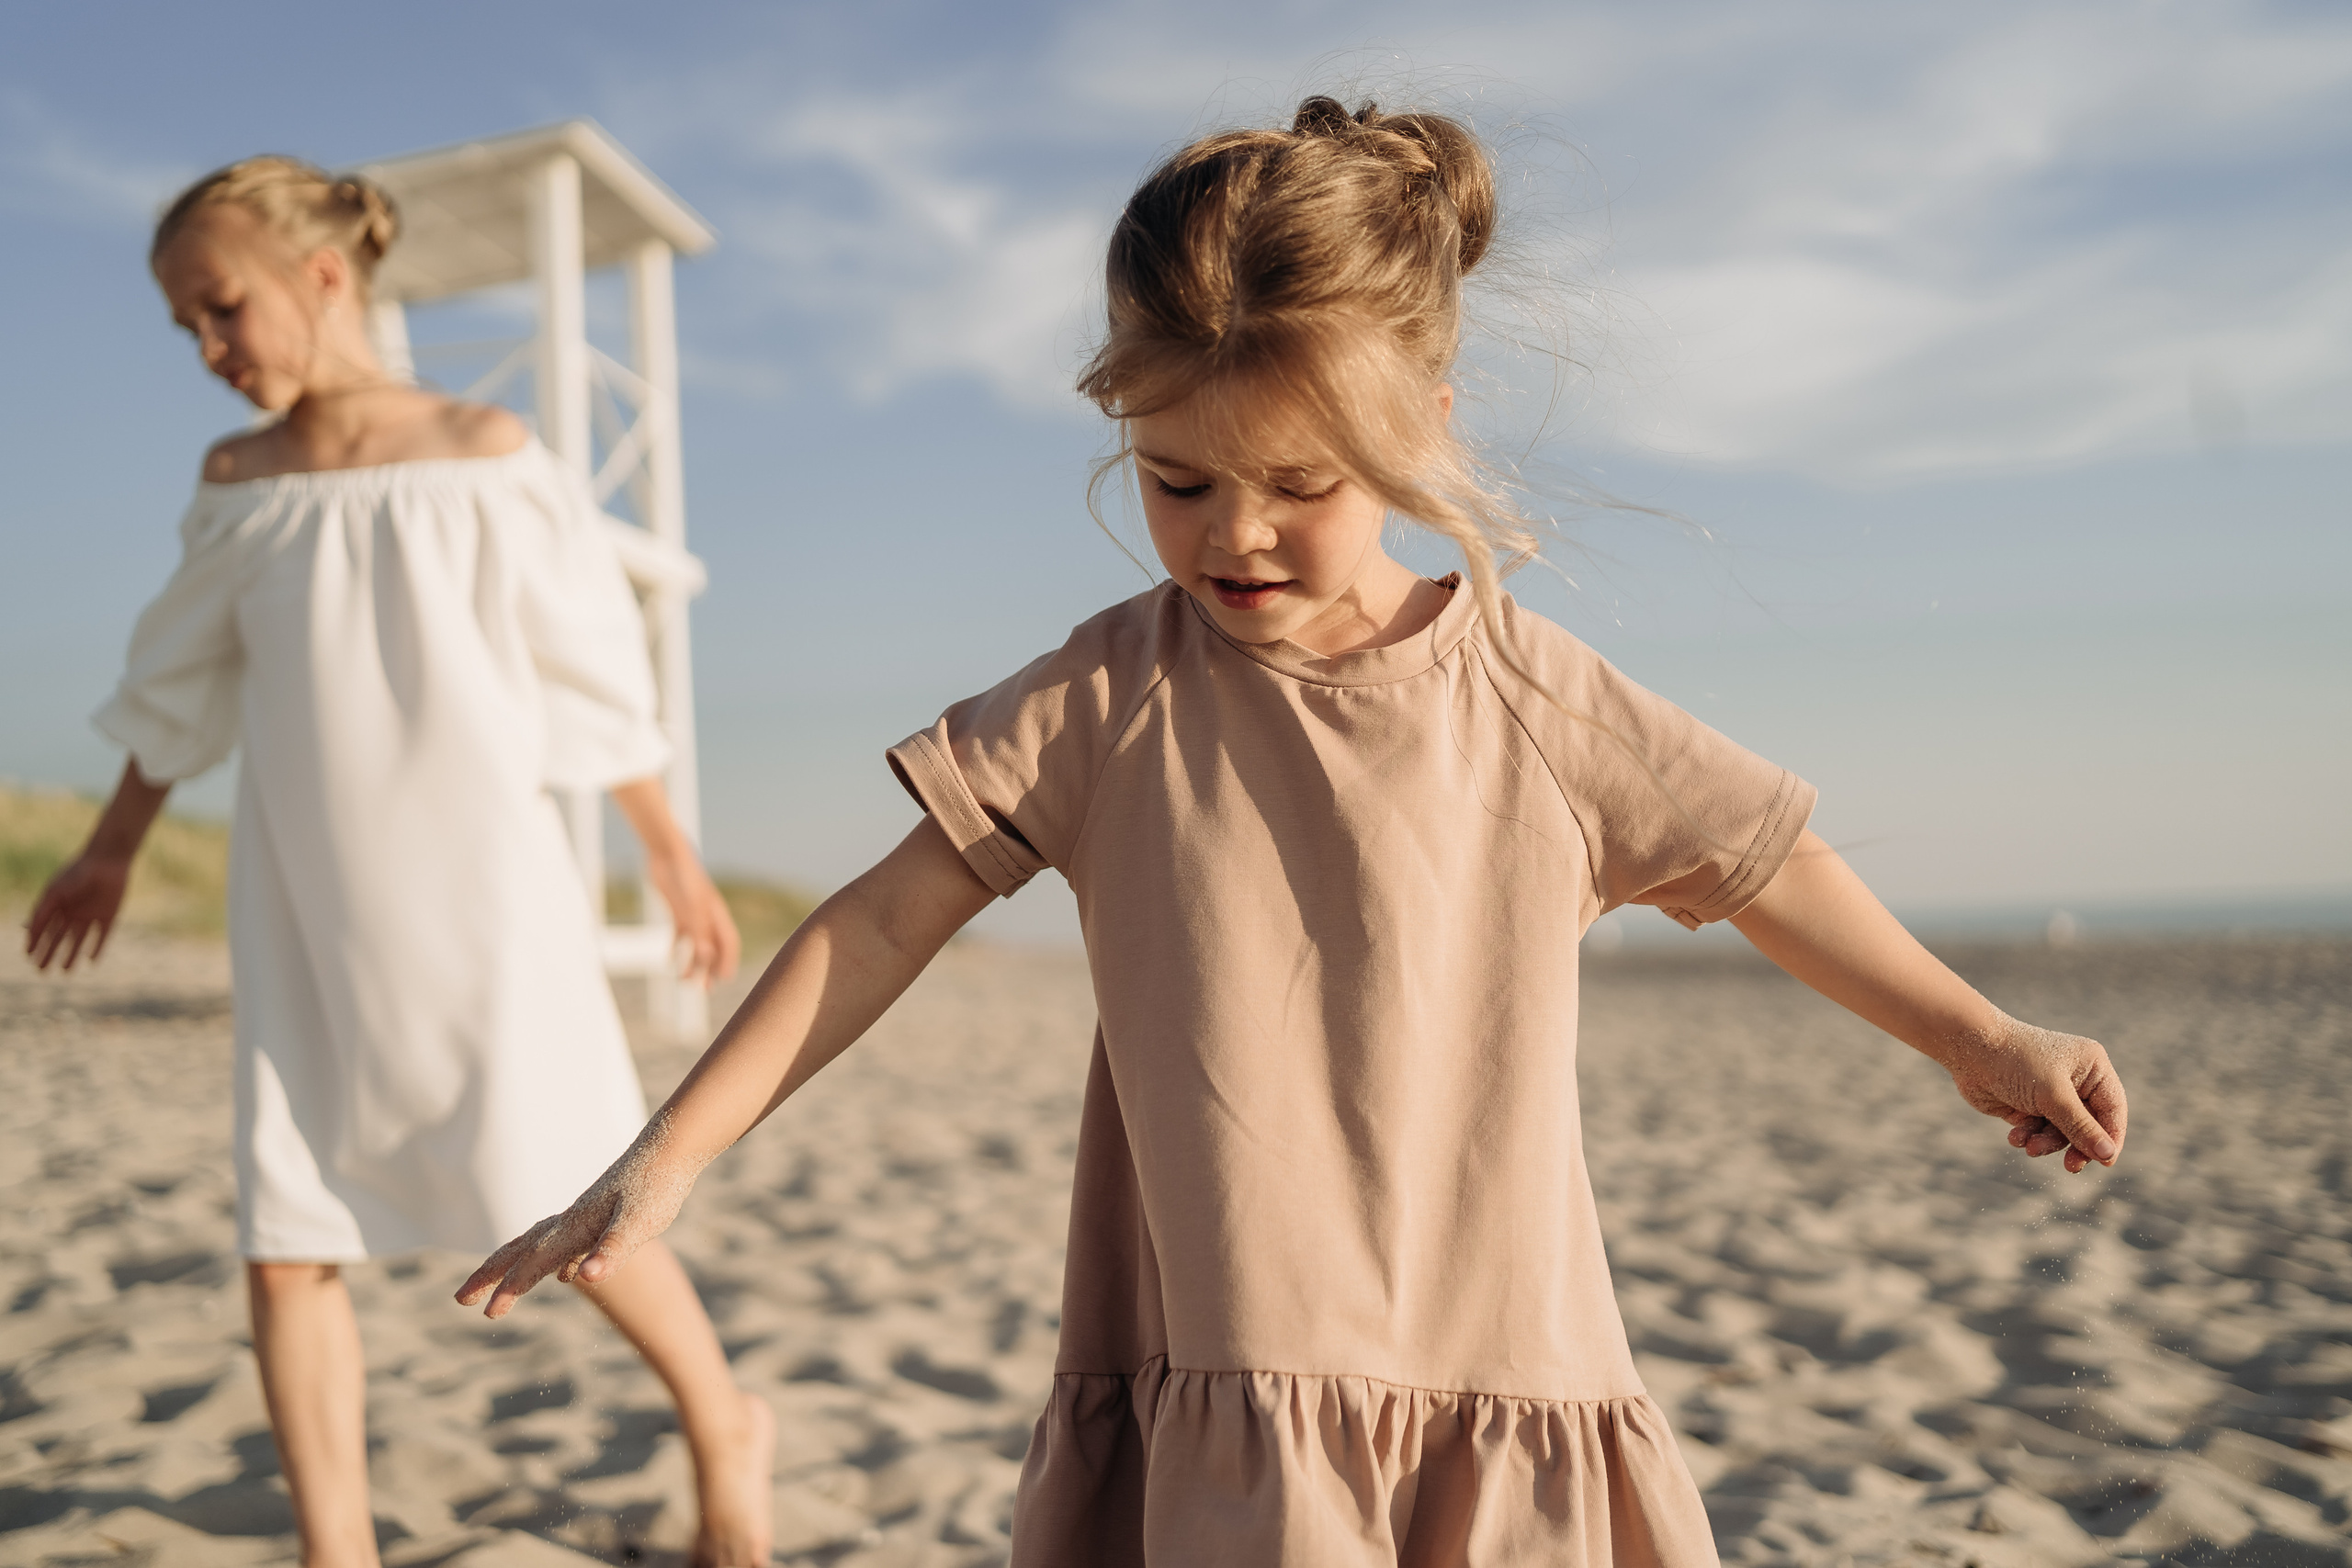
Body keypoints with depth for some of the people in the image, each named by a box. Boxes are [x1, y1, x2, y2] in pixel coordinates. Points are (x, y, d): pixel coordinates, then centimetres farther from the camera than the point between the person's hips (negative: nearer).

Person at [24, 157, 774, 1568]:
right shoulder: (238, 484, 6)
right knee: (286, 1240, 0)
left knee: (552, 1202, -1)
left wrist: (676, 859, 2)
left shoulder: (479, 456, -6)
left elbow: (591, 672, -2)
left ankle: (726, 1428, 24)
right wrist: (114, 848, 28)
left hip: (478, 887, -4)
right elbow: (182, 682, 20)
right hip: (306, 920, 4)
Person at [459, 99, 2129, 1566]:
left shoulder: (1532, 697, -1)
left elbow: (1770, 868, 11)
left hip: (1502, 1386, 1)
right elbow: (883, 923, 0)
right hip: (1219, 1406, -1)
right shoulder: (1109, 699, -2)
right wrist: (665, 1159, -2)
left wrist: (1989, 1044, 17)